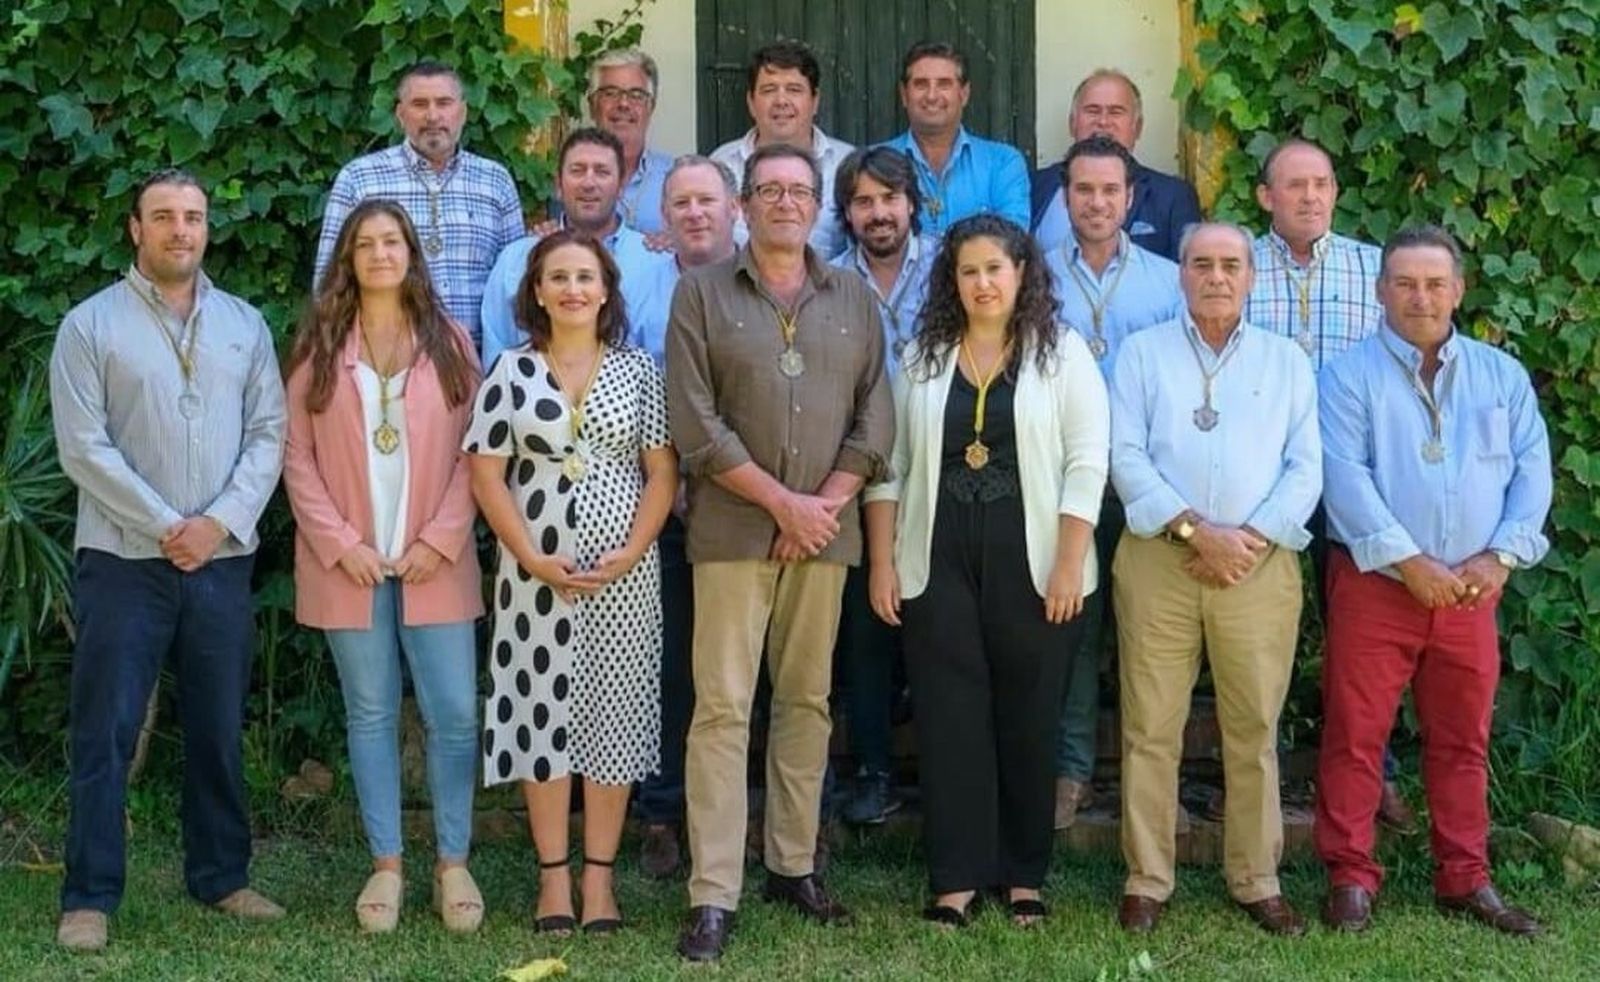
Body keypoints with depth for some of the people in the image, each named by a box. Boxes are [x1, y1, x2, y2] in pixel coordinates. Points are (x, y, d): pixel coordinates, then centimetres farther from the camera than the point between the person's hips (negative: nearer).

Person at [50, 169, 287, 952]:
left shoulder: (245, 324, 9)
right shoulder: (90, 325, -1)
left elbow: (269, 434, 4)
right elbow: (83, 448, -8)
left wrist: (221, 521, -10)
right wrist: (165, 526, -12)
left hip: (224, 560, 3)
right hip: (123, 560, -3)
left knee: (218, 729, 10)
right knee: (104, 732, -1)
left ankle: (221, 876, 22)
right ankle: (89, 896, 5)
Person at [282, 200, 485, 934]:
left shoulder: (449, 343, 6)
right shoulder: (318, 346, 5)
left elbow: (473, 452, 1)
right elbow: (297, 456, 1)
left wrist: (441, 539, -9)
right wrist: (339, 542, -10)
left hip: (434, 562, 0)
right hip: (349, 564, 0)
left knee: (454, 713, -2)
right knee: (370, 714, 5)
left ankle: (452, 863, 10)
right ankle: (386, 865, 14)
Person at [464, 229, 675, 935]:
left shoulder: (638, 370, 5)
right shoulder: (511, 371, 3)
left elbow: (662, 472, 2)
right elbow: (486, 474, -1)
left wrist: (629, 555, -10)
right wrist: (534, 559, -10)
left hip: (624, 572, 1)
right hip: (537, 573, 0)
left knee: (614, 716, 3)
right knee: (542, 715, 3)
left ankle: (599, 874, 12)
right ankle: (553, 873, 12)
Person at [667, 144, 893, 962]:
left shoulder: (854, 298, 11)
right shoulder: (702, 292, 2)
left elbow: (876, 418, 7)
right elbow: (694, 419, -6)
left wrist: (825, 506, -6)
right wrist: (782, 502, -11)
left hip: (824, 532, 3)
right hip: (732, 528, -3)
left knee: (807, 700, 9)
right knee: (722, 705, -6)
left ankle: (793, 865, 20)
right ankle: (713, 897, -6)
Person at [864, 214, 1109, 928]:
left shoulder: (1063, 354, 1)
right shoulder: (923, 358, 9)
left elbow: (1086, 464, -5)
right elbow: (890, 466, 8)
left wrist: (1069, 565, -11)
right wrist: (883, 562, 1)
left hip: (1032, 566, -2)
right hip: (939, 563, 2)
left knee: (1028, 719, 5)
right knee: (949, 719, 2)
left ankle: (1024, 874, 17)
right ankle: (956, 876, 9)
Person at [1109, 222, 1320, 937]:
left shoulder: (1286, 360, 12)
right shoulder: (1141, 353, 8)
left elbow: (1306, 467, 5)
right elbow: (1126, 456, -2)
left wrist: (1253, 538, -9)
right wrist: (1193, 531, -13)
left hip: (1261, 566, 1)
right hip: (1158, 561, -1)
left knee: (1254, 730, 5)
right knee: (1151, 729, 1)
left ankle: (1257, 881, 15)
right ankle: (1146, 880, 9)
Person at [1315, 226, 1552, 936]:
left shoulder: (1503, 376, 11)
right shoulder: (1350, 376, -1)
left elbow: (1531, 471, 6)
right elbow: (1345, 476, -11)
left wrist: (1500, 557, -9)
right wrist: (1410, 562, -18)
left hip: (1471, 589, 3)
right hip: (1375, 584, -3)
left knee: (1462, 740, 10)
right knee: (1355, 737, -1)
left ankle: (1465, 878, 20)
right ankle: (1350, 877, 7)